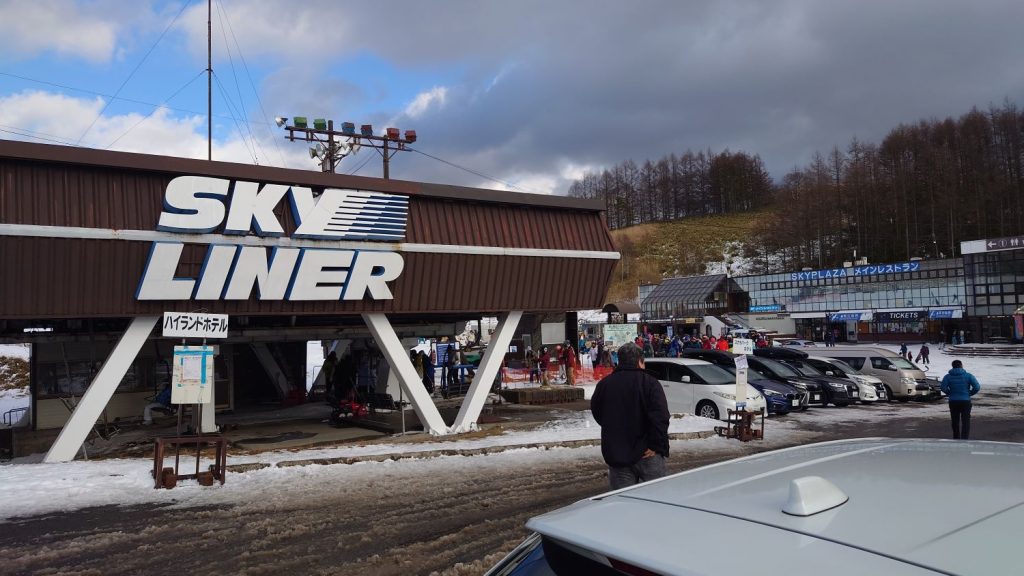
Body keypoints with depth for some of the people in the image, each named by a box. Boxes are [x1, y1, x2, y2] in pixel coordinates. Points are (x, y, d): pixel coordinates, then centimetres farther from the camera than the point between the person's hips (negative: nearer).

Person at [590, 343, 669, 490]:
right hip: (646, 455, -3)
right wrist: (657, 446, -13)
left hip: (615, 455, 4)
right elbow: (660, 418, -19)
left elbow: (597, 413, 12)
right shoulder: (649, 383, -9)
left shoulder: (603, 384, 4)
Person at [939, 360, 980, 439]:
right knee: (966, 422, 0)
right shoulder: (968, 376, -2)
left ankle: (956, 439, 23)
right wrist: (970, 393, 4)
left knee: (955, 422, 14)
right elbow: (977, 387, -11)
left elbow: (943, 388, -13)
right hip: (965, 401, -2)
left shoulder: (948, 376, -1)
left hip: (953, 402, 2)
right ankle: (964, 439, -12)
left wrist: (950, 393, 3)